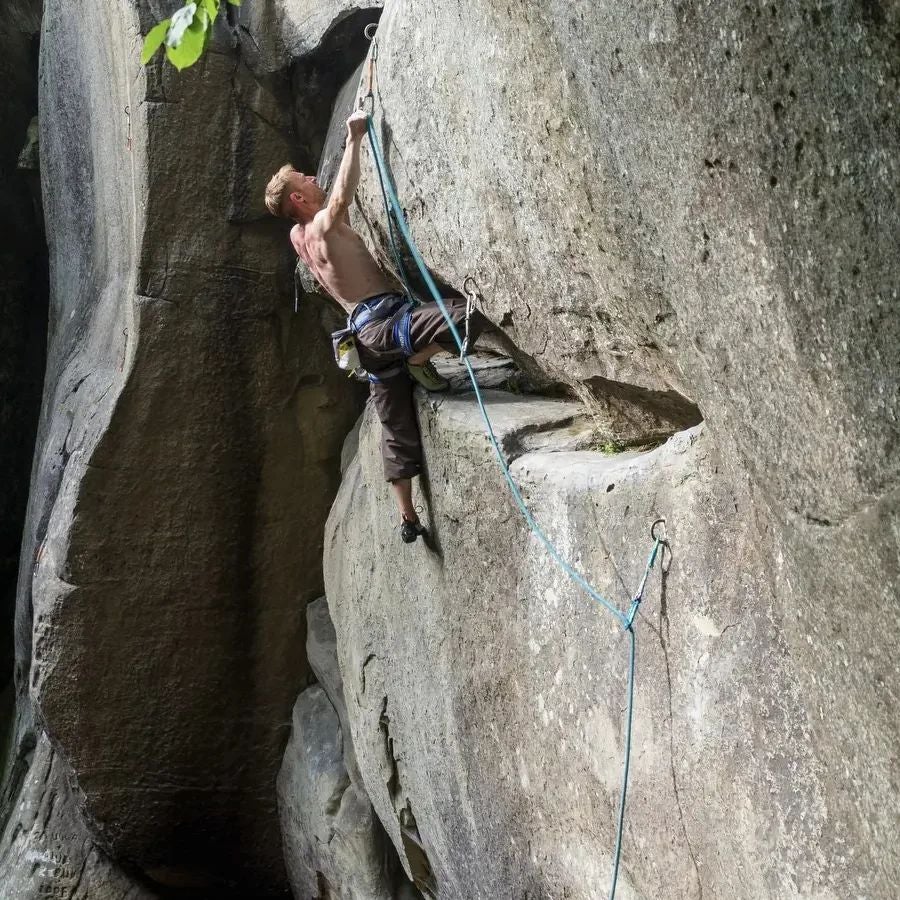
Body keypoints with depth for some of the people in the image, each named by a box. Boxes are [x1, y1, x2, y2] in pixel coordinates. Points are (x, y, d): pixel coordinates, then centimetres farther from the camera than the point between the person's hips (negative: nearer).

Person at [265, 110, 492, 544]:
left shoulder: (300, 235, 20)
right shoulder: (323, 225, -5)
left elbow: (339, 199, 32)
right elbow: (340, 197, -25)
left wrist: (353, 135, 29)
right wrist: (353, 140, -20)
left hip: (368, 333, 9)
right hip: (384, 320, -9)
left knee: (397, 429, 13)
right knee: (469, 313, -28)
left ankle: (407, 517, 17)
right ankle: (420, 360, -4)